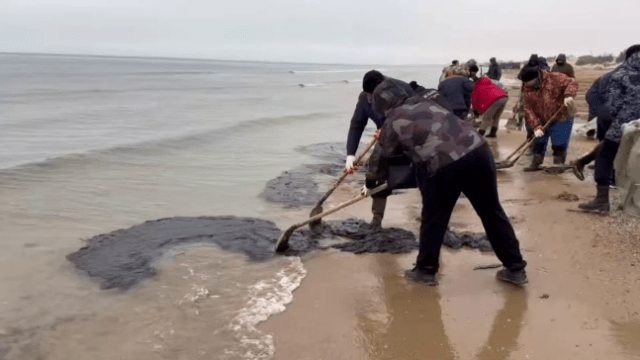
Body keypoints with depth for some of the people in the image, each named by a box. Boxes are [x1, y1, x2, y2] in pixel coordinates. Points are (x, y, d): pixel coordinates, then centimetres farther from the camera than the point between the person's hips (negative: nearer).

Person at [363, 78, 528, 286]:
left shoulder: (392, 124, 14)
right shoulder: (425, 102, 28)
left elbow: (380, 158, 26)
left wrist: (370, 183, 44)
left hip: (442, 165, -5)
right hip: (478, 151, 5)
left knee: (434, 219, 15)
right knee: (492, 213, 16)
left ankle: (426, 271, 29)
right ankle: (516, 269, 25)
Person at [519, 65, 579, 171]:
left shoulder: (554, 78, -14)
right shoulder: (527, 90, -3)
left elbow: (572, 83, -14)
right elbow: (529, 109, -8)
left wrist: (568, 95, -34)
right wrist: (536, 126, -17)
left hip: (560, 119, -4)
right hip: (542, 121, 5)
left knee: (559, 145, 0)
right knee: (538, 143, 13)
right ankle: (535, 164, 28)